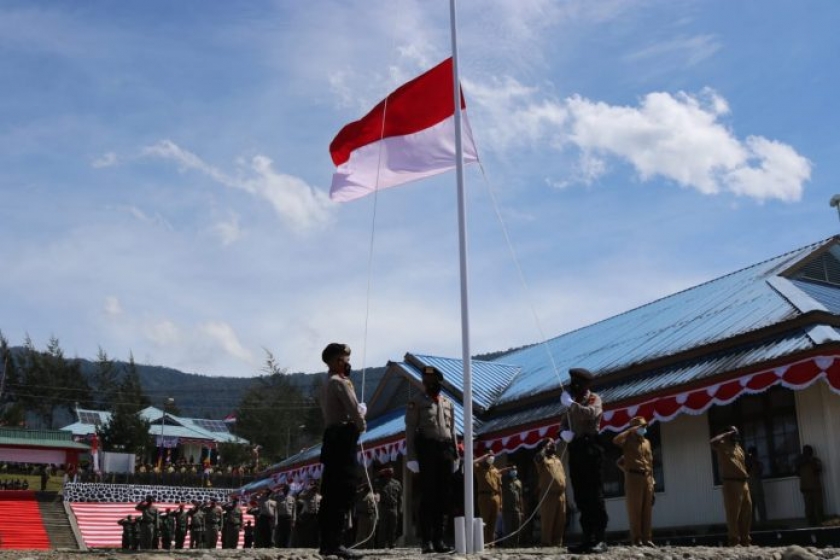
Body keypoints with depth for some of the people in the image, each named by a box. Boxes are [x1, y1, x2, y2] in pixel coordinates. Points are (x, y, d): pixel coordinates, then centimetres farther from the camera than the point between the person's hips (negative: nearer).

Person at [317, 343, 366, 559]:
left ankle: (327, 543, 12)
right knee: (344, 493, -12)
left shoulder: (327, 384, 21)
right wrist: (362, 425, 3)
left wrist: (360, 410, 8)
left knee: (331, 493, 9)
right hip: (344, 438, -10)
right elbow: (354, 411, -14)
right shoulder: (340, 382, -10)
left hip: (332, 437, 10)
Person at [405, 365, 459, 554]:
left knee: (443, 496, 5)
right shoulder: (416, 402, 3)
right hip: (426, 450, -5)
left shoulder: (448, 403, 16)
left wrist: (455, 455, 12)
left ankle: (439, 540, 11)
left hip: (446, 451, 5)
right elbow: (410, 431, -3)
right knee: (428, 496, -6)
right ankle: (427, 541, -2)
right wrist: (411, 457, -11)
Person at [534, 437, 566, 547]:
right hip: (548, 494, -6)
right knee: (547, 519, -7)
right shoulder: (542, 459, 2)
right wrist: (546, 447, -10)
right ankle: (546, 541, -5)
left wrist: (563, 490, 16)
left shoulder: (558, 460, 22)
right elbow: (538, 456, -24)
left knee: (560, 520, 5)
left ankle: (557, 542, 11)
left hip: (561, 494, 6)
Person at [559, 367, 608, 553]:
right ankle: (588, 538, 10)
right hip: (575, 449, 7)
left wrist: (571, 404, -20)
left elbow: (591, 414, -21)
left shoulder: (594, 399, 1)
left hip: (590, 448, -7)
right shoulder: (573, 403, 21)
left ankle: (600, 539, -11)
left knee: (595, 495, -10)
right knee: (581, 497, 6)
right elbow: (564, 423, 17)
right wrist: (563, 432, -4)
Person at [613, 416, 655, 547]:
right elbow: (616, 440, -22)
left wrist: (652, 479, 14)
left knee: (647, 510, 5)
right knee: (634, 509, -5)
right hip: (634, 477, -6)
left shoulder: (647, 442, 20)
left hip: (647, 478, 6)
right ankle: (636, 539, -5)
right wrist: (631, 431, -15)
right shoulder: (628, 440, 0)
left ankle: (647, 539, 8)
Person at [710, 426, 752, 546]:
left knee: (746, 513, 11)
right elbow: (713, 442, -26)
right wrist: (726, 435, -14)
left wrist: (746, 483, 19)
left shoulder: (739, 448, 21)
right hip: (731, 484, -8)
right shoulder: (723, 446, -2)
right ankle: (734, 540, -7)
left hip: (743, 484, 8)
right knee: (733, 514, -8)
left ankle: (745, 540, 19)